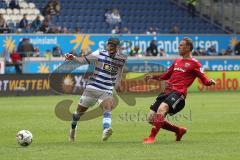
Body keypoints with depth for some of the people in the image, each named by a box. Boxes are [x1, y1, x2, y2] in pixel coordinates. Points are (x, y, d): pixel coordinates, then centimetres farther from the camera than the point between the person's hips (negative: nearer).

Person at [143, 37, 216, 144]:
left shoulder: (194, 63, 3)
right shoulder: (177, 61, 25)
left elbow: (204, 80, -1)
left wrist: (210, 82, -23)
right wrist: (153, 77, 28)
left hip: (178, 93, -8)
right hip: (167, 91, 8)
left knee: (162, 108, -35)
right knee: (151, 118, 1)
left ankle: (152, 137, -33)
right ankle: (179, 130, 17)